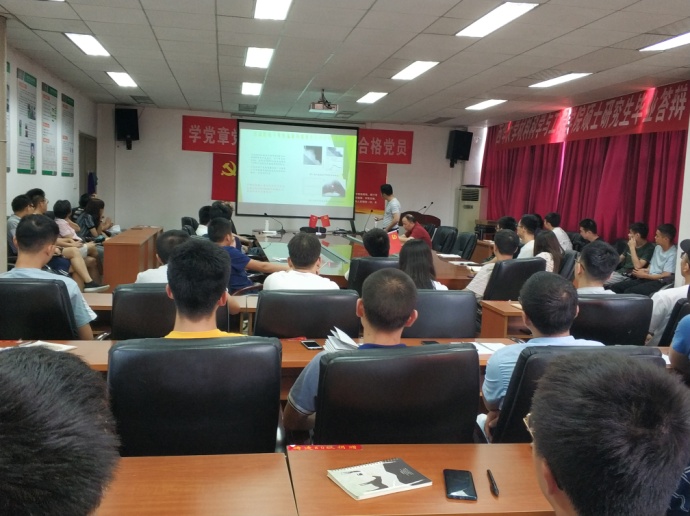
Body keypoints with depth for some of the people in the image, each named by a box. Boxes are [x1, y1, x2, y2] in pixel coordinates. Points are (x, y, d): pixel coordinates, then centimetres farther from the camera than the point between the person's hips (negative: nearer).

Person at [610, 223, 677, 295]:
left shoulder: (673, 254, -12)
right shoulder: (658, 247, 15)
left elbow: (665, 276, -16)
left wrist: (644, 275, -11)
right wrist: (645, 270, -1)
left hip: (659, 282, -9)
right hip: (647, 278, 9)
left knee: (629, 292, -33)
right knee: (615, 287, -10)